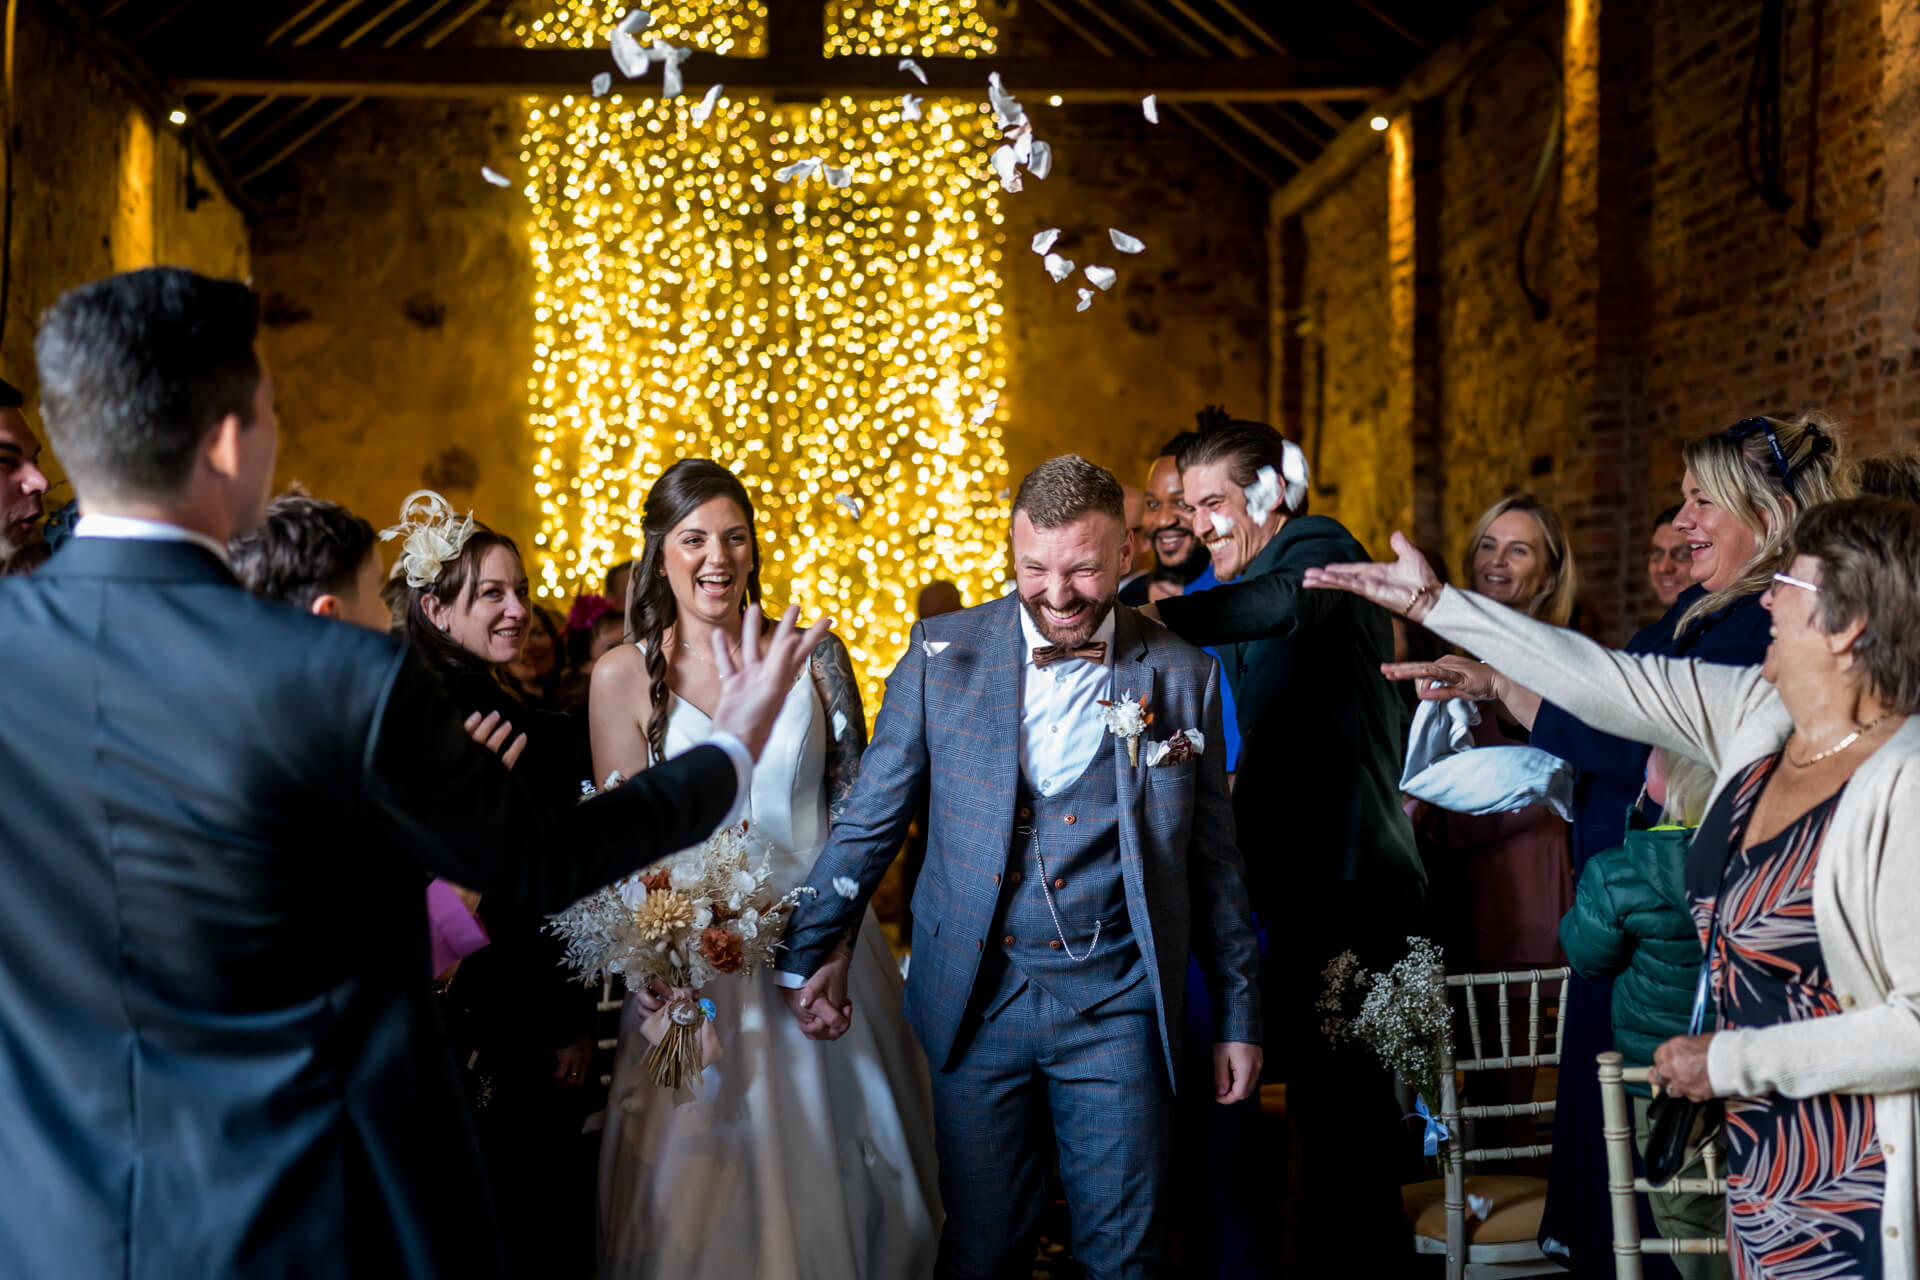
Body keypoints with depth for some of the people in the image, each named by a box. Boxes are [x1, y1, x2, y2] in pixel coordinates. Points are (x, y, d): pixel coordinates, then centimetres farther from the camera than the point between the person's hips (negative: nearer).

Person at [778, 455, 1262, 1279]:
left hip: (1117, 1006, 0)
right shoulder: (944, 656, -1)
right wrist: (814, 949, 3)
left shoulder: (1183, 676, 1)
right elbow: (870, 816, 5)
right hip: (973, 999, 0)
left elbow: (1214, 861, 7)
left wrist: (1239, 1015, 8)